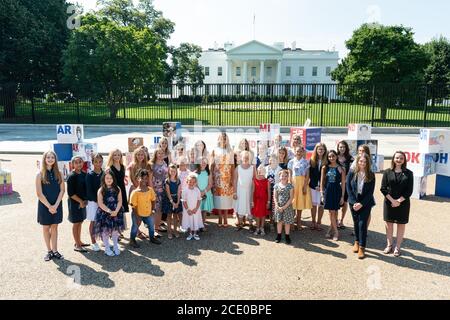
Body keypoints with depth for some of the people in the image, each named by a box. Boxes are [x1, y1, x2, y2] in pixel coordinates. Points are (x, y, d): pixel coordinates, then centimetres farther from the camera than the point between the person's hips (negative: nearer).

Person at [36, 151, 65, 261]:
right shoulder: (40, 174, -6)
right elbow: (39, 193, -9)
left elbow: (62, 190, -1)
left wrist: (55, 205, -11)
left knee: (54, 227, 10)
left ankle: (55, 251, 17)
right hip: (44, 205, -2)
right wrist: (49, 206, -13)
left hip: (57, 205, 2)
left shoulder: (58, 173, 1)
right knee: (46, 228, 8)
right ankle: (49, 251, 19)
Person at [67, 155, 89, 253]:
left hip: (83, 202, 7)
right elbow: (70, 193, -17)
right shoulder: (72, 176, -15)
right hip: (75, 203, -7)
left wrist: (85, 200, 1)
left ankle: (79, 242, 29)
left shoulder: (84, 174, 5)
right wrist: (81, 201, -14)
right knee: (76, 223, 2)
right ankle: (77, 245, 11)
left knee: (80, 222, 16)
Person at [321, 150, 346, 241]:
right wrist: (322, 192, 1)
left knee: (333, 212, 1)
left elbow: (343, 183, -2)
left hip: (337, 191, -2)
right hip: (327, 191, 2)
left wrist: (342, 196, -4)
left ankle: (331, 229, 17)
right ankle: (335, 231, 14)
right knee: (331, 212, 5)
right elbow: (322, 181, 7)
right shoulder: (325, 168, 4)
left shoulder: (340, 169, -3)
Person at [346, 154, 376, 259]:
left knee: (362, 224, -6)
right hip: (354, 202, 2)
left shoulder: (371, 175, -5)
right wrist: (354, 202, -11)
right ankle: (357, 242, 30)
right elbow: (348, 188, -3)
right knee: (356, 223, 11)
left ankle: (362, 247, 1)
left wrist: (361, 203, -13)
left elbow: (371, 191, -7)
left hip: (366, 203, -2)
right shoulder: (352, 173, -3)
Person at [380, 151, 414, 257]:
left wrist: (398, 201, -12)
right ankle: (389, 245, 22)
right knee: (389, 224, 8)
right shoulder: (388, 172, 1)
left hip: (403, 203, -1)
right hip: (389, 202, 1)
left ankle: (398, 247, 18)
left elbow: (409, 191, -3)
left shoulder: (408, 173, 0)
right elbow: (383, 188, -3)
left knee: (401, 225, 7)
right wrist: (392, 200, -12)